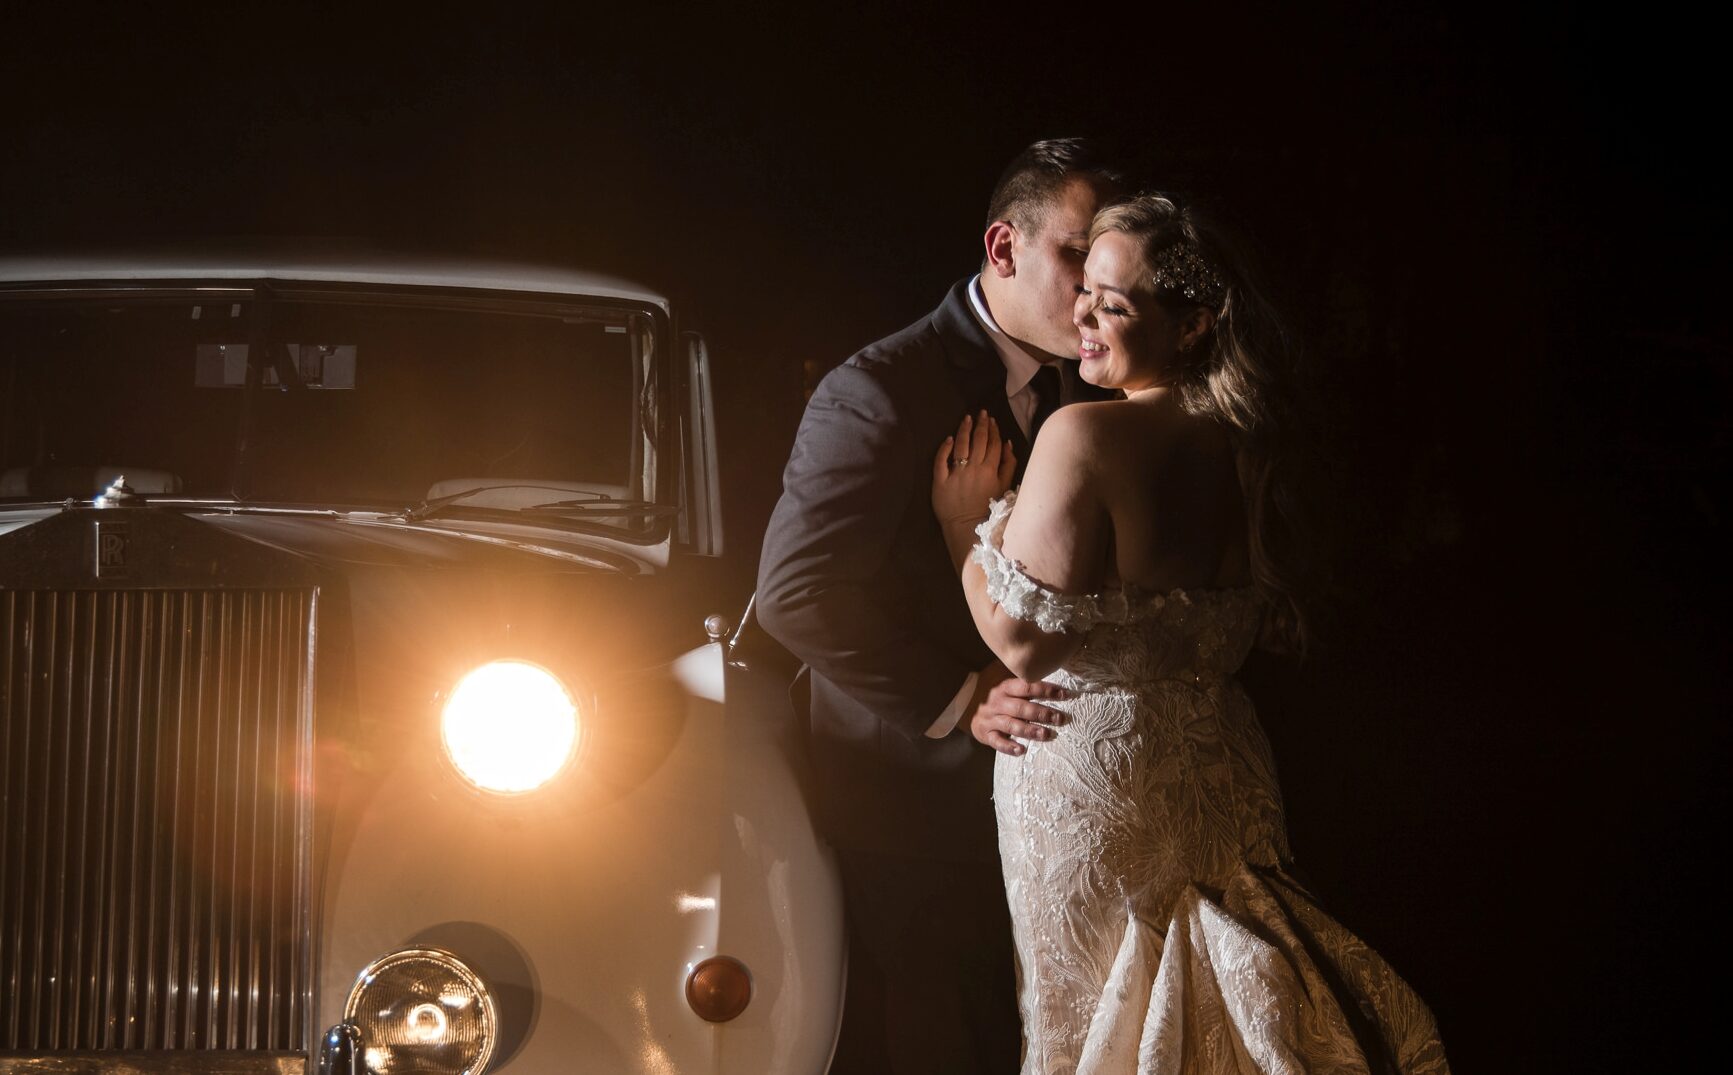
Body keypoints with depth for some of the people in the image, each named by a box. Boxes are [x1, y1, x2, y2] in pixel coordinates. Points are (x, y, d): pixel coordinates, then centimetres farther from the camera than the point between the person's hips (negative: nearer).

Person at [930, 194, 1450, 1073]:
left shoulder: (1087, 435, -20)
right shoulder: (1243, 443, 4)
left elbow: (1026, 637, -22)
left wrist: (964, 524, -8)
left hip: (1094, 771, -7)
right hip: (1221, 760, 7)